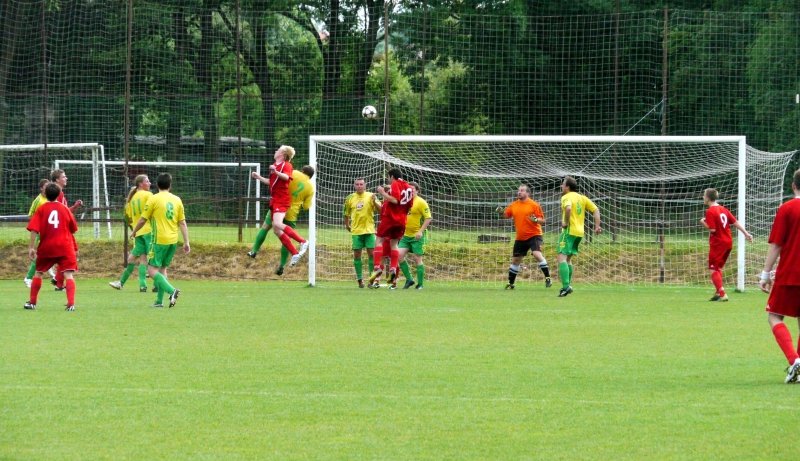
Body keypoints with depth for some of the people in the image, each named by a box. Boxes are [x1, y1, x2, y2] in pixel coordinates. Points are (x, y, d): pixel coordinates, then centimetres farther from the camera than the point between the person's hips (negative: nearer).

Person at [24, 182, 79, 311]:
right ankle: (71, 303, -21)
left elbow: (34, 229, -9)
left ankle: (32, 302, 25)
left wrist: (31, 246, -10)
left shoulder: (41, 209, 1)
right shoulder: (65, 209, 5)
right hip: (65, 246, -1)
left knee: (38, 272, 19)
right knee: (68, 275, -5)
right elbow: (73, 229, 12)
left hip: (46, 247, 1)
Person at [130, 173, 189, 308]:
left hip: (159, 240, -6)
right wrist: (186, 242, 9)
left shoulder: (153, 199, -7)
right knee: (162, 269, 16)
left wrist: (134, 232, 15)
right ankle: (159, 300, 14)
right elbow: (182, 223, 7)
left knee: (152, 270, -5)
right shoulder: (177, 200, 7)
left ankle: (172, 291, -24)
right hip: (173, 240, 6)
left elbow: (142, 220, -2)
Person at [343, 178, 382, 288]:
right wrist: (347, 225, 16)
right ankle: (360, 279, 8)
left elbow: (380, 210, -8)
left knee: (371, 254, -5)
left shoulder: (370, 196, 0)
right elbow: (346, 213, 18)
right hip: (356, 231, 2)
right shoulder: (350, 198, 6)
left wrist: (375, 201, -23)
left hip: (369, 230, -2)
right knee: (357, 255, 1)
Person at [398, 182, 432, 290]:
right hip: (406, 235, 6)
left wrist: (421, 231, -19)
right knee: (399, 255, -8)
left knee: (417, 259, -4)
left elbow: (428, 218, -12)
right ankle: (409, 279, 5)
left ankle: (420, 284, 6)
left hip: (417, 236, -6)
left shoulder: (421, 202, -8)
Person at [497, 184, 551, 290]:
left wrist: (535, 220, -28)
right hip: (520, 238, 5)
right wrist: (501, 212, -5)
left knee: (537, 254, -26)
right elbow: (506, 215, 17)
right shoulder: (514, 205, 7)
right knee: (515, 260, 11)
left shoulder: (534, 205, -7)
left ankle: (547, 278, -18)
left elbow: (542, 220, -7)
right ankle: (510, 283, 25)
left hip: (534, 235, -5)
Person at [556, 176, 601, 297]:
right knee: (568, 258, 21)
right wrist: (597, 226, 12)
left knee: (561, 257, -12)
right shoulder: (582, 198, 16)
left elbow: (568, 208, -30)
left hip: (569, 231, -8)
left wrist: (565, 222, -17)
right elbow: (596, 210, 14)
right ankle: (567, 285, 22)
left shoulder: (566, 197, -8)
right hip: (580, 232, 8)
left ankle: (566, 286, -26)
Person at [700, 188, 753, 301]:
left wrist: (703, 223, -4)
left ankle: (722, 294, -13)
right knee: (718, 268, 20)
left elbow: (712, 229, -20)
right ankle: (718, 292, 22)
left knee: (713, 269, -3)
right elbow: (735, 222, 8)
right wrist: (746, 233, 11)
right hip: (728, 242, 8)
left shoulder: (710, 212, -15)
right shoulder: (723, 209, 9)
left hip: (717, 244, -8)